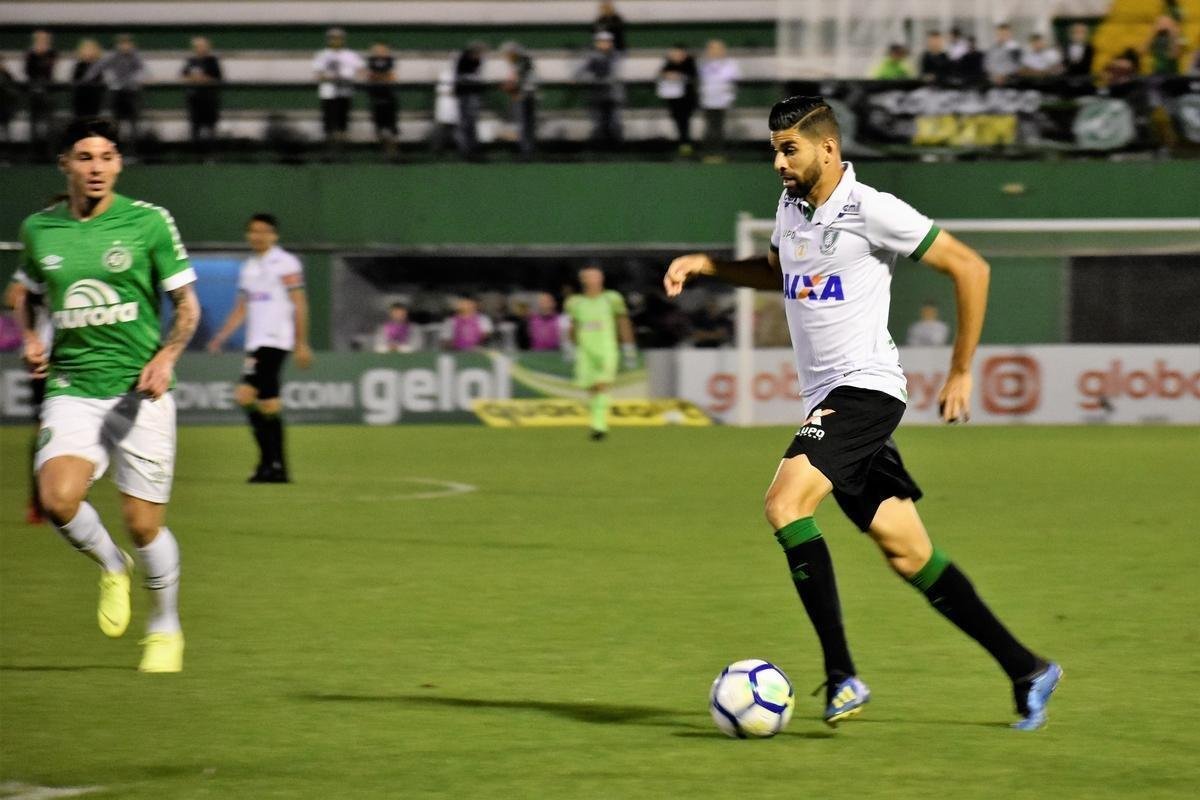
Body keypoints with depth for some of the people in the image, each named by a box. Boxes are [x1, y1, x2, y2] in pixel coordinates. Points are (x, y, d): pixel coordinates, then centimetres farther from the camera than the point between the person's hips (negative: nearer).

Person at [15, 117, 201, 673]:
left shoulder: (148, 222, -3)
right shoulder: (39, 229, 6)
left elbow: (187, 304, 4)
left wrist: (166, 357, -13)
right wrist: (31, 340, 6)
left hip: (138, 390, -2)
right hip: (72, 389, 2)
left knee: (143, 523, -1)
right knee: (58, 499, -22)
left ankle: (165, 627, 25)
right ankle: (109, 566, 11)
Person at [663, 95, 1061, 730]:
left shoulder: (871, 211, -13)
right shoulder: (791, 207, 12)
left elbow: (969, 267, -9)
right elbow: (777, 272, 33)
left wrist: (961, 372, -7)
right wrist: (705, 265, 17)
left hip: (865, 387, -8)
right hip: (825, 398, 8)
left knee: (785, 504, -25)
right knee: (908, 555, 7)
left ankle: (842, 676, -24)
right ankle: (1025, 671, 15)